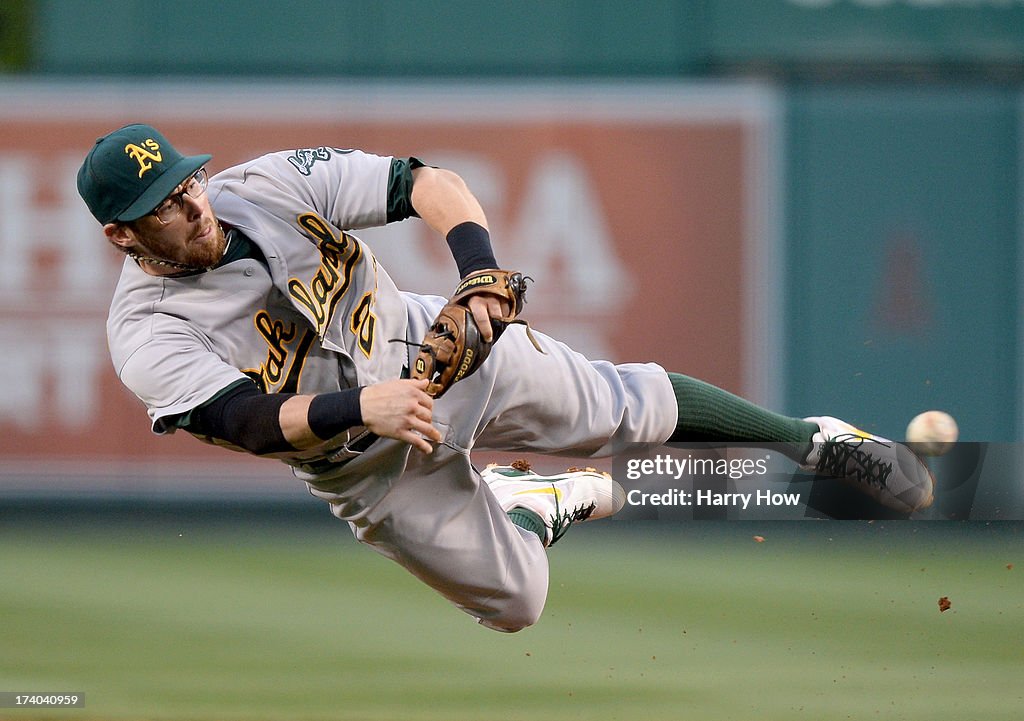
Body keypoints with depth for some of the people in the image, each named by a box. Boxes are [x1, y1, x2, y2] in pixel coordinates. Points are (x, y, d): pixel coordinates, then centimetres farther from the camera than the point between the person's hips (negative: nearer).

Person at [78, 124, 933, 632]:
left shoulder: (270, 184, -18)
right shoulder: (147, 336, -24)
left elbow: (422, 182, -22)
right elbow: (245, 418, -37)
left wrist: (477, 259, -42)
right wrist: (356, 407, -54)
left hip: (429, 345, 1)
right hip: (371, 468, -1)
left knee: (629, 408, -1)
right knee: (514, 603, 3)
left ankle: (815, 440, 21)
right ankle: (530, 505, 37)